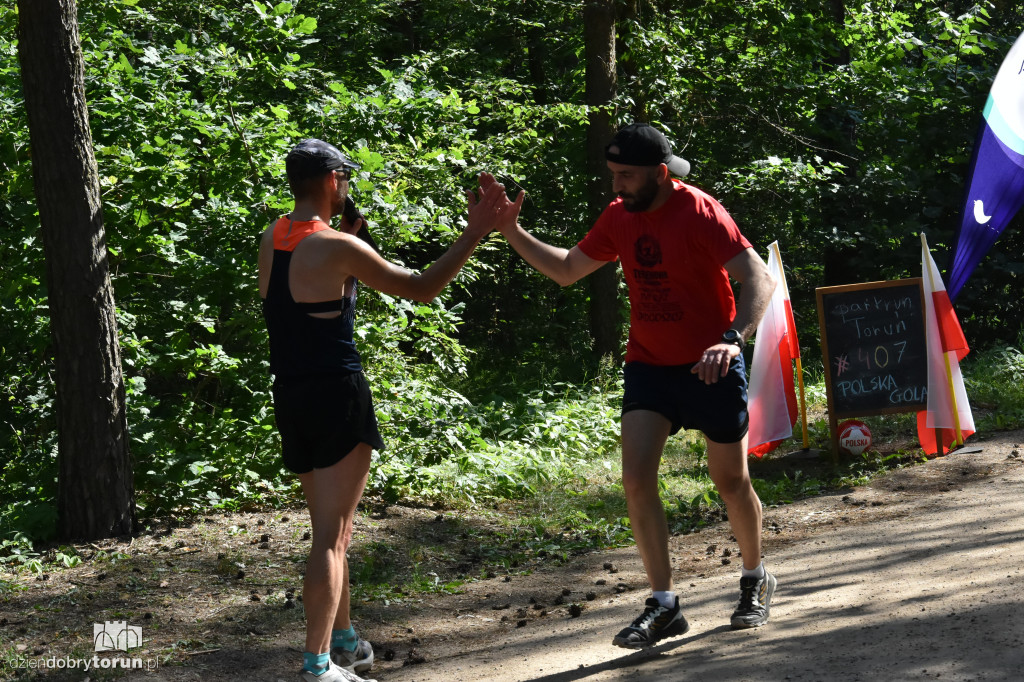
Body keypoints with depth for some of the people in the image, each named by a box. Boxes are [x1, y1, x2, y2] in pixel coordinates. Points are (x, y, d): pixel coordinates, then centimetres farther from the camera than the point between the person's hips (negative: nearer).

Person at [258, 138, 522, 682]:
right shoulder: (337, 248, -15)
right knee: (331, 535, -4)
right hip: (337, 393, -7)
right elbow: (423, 287, -12)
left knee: (330, 528, 20)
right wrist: (475, 233, -8)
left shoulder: (269, 243, 7)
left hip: (290, 395, 7)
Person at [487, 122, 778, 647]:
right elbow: (567, 270, 14)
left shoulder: (699, 214, -18)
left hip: (710, 367, -5)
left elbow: (759, 279, -26)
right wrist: (511, 233, 2)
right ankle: (663, 606, -5)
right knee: (636, 478, -11)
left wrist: (732, 338, -42)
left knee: (730, 481, 8)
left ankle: (755, 581, 33)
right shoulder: (619, 217, 1)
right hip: (648, 365, 5)